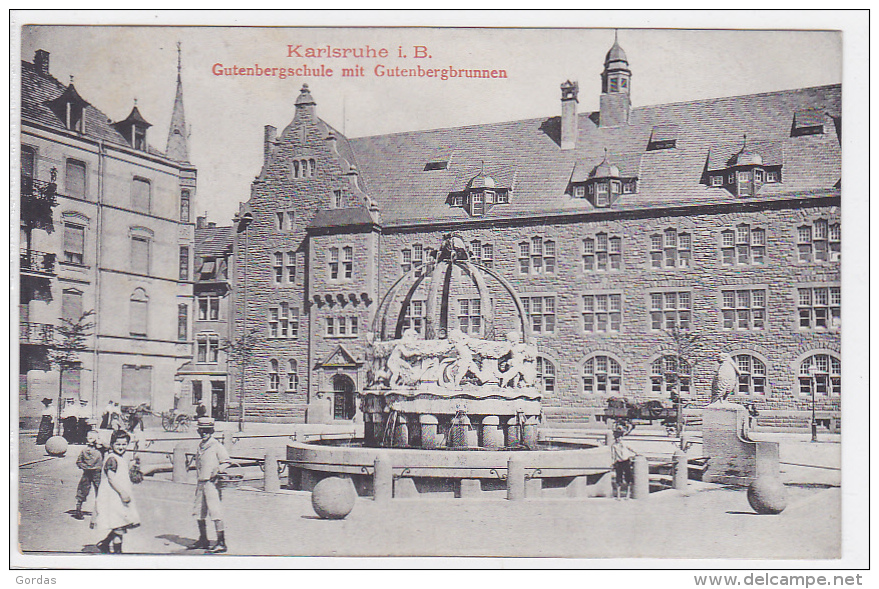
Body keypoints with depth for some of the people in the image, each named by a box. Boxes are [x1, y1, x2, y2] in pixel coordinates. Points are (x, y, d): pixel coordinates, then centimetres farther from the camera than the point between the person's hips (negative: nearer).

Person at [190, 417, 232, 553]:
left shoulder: (216, 445, -8)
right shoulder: (200, 446, 15)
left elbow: (227, 461, -8)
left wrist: (218, 470, -22)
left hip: (212, 483, -8)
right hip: (201, 482, 8)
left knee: (215, 512, -11)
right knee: (199, 512, 14)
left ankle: (221, 543, -9)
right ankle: (203, 540, 29)